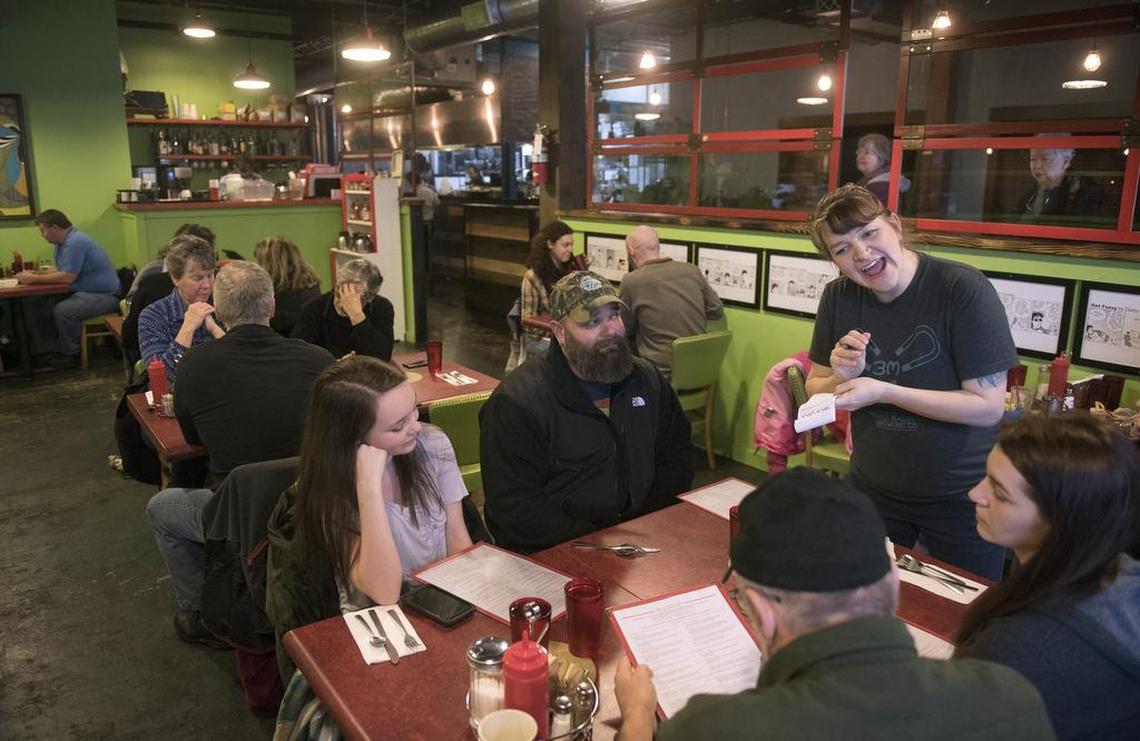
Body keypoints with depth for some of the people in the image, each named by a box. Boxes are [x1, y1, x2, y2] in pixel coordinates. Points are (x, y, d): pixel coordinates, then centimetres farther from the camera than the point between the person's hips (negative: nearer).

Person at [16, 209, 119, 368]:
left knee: (63, 310, -27)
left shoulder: (75, 242, -19)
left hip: (104, 295, -11)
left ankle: (71, 355, -8)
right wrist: (36, 273, 9)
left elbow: (67, 276, -23)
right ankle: (61, 348, 12)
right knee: (46, 306, 3)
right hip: (85, 292, 11)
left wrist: (34, 279, -13)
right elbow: (62, 271, 23)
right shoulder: (63, 242, 13)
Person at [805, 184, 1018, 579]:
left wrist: (883, 391, -28)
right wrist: (841, 379, -20)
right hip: (873, 489, 4)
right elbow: (815, 391, 2)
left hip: (961, 498, -4)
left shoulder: (964, 289, -20)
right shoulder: (838, 297, -6)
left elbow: (988, 407, -21)